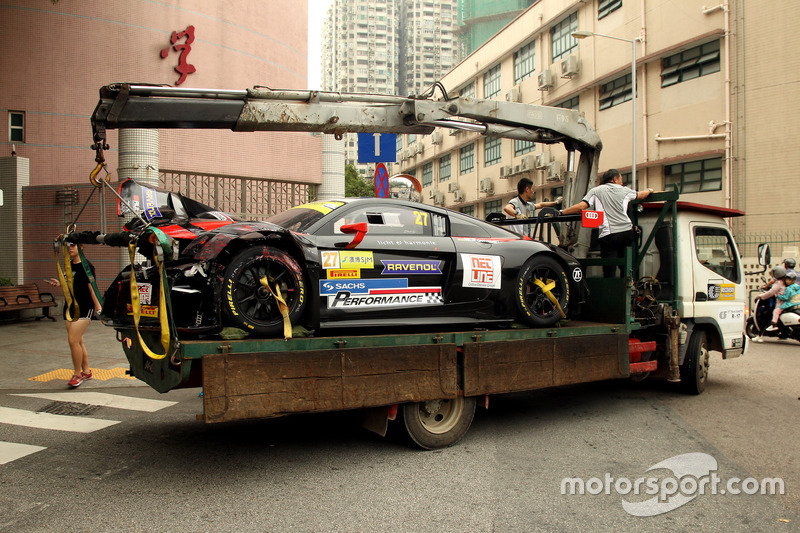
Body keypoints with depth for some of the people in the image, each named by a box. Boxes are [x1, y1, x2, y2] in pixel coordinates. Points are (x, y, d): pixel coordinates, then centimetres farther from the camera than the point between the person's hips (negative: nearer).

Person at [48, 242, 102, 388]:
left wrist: (98, 308, -19)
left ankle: (77, 374, -3)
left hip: (84, 309, -8)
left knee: (73, 340, -14)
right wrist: (60, 283, 6)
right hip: (70, 307, 8)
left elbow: (91, 288, -14)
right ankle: (86, 371, 25)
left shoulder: (86, 266, -10)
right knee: (78, 341, 13)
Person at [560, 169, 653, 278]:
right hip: (626, 231, 3)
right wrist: (649, 190, 58)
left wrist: (561, 212, 0)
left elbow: (581, 206, -7)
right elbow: (640, 195, 36)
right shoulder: (625, 190, 15)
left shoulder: (596, 191, 6)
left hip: (608, 234, -3)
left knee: (609, 271, -2)